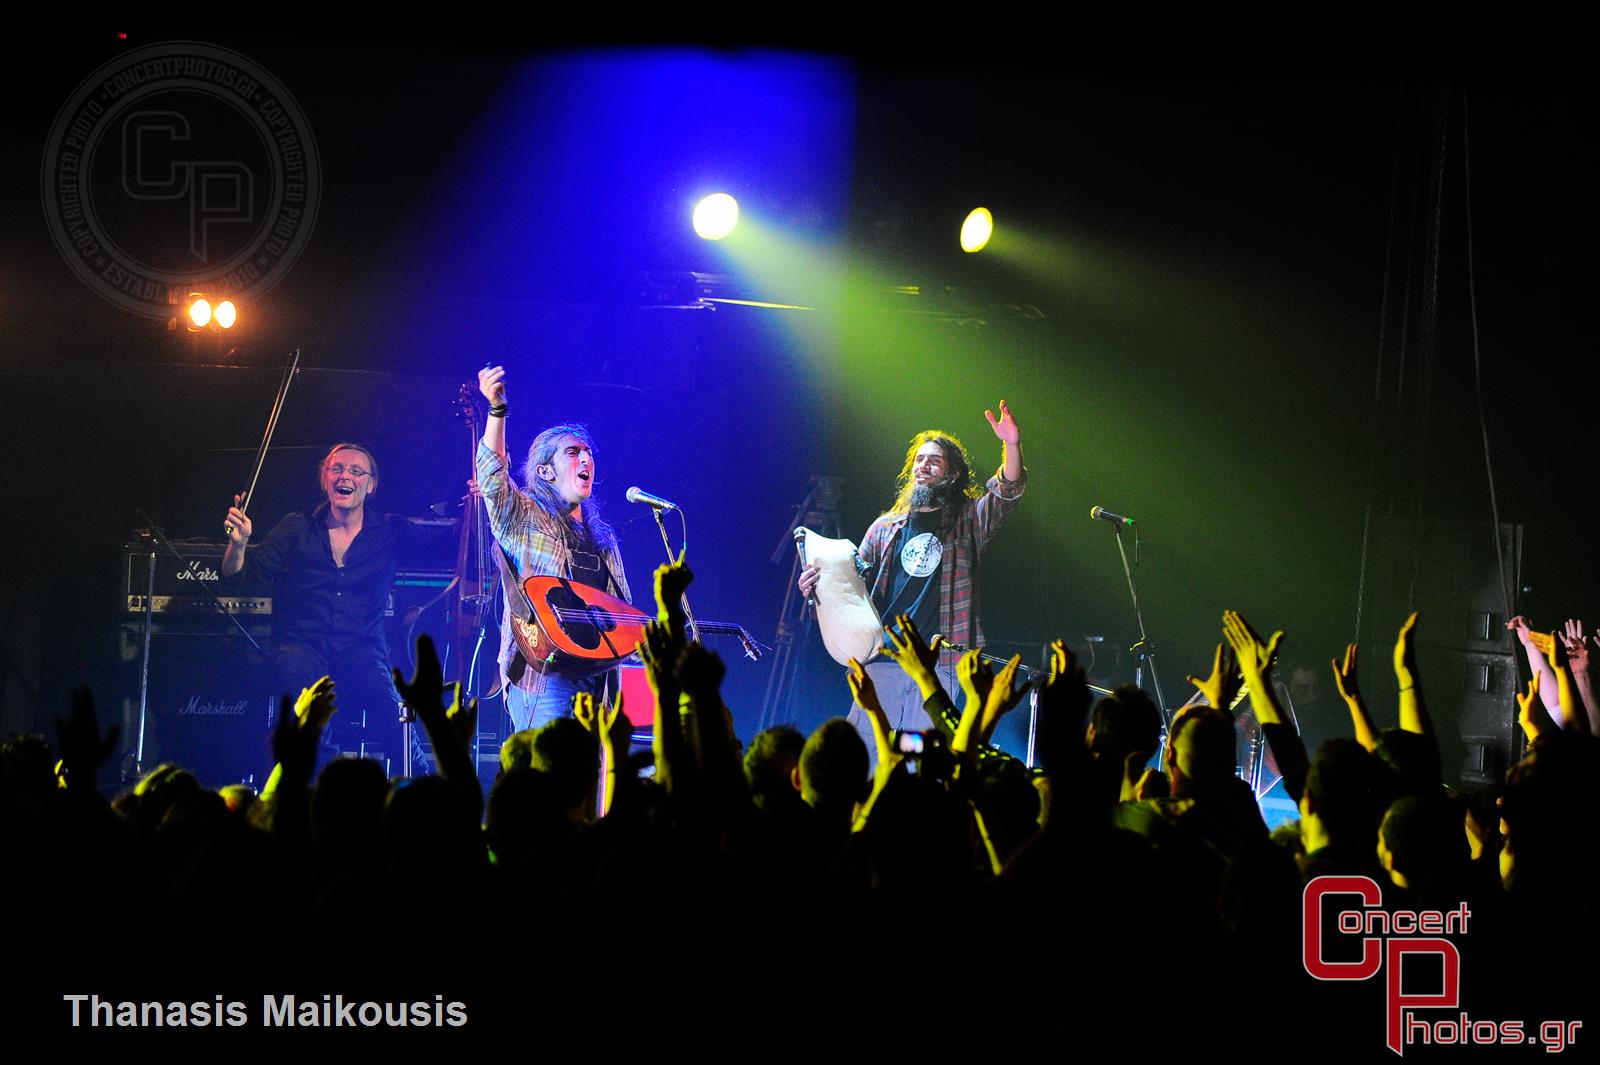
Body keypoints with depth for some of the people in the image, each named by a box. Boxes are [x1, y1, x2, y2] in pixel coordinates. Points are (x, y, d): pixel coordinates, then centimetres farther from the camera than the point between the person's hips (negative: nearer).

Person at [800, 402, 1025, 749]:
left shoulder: (967, 522, 10)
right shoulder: (886, 527, 17)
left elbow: (1008, 491, -6)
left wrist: (1011, 446, -25)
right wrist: (819, 584, -4)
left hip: (938, 665, -2)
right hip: (883, 659, 2)